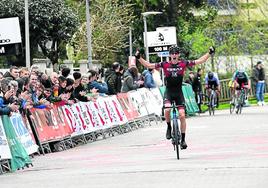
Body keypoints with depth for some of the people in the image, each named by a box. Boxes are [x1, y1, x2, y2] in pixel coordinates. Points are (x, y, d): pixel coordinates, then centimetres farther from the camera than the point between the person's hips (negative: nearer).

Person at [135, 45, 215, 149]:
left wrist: (209, 53, -6)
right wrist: (139, 58, -16)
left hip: (179, 93, 1)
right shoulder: (165, 65, -7)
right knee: (167, 109, -29)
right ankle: (169, 127, -1)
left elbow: (199, 61, 1)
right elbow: (148, 65, -6)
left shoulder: (183, 64, -4)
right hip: (168, 93, -1)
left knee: (182, 115, -7)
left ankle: (183, 139, 3)